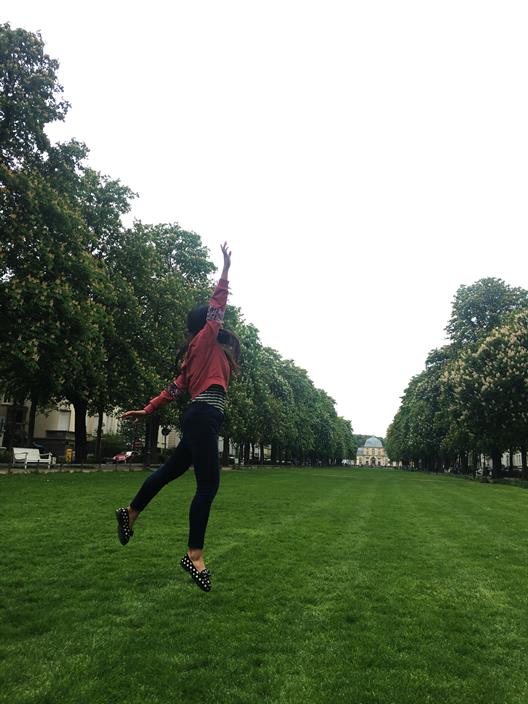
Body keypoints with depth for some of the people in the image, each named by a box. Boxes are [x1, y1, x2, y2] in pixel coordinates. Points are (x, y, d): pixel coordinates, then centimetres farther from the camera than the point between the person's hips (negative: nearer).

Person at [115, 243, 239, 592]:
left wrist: (146, 410, 21)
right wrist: (226, 269, -4)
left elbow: (176, 386, 22)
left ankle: (131, 513, 35)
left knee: (171, 470, 20)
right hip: (204, 416, -10)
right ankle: (195, 556, -8)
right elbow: (218, 304, -8)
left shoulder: (204, 350, 23)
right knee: (209, 484, -11)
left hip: (202, 418, 10)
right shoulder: (205, 338, 1)